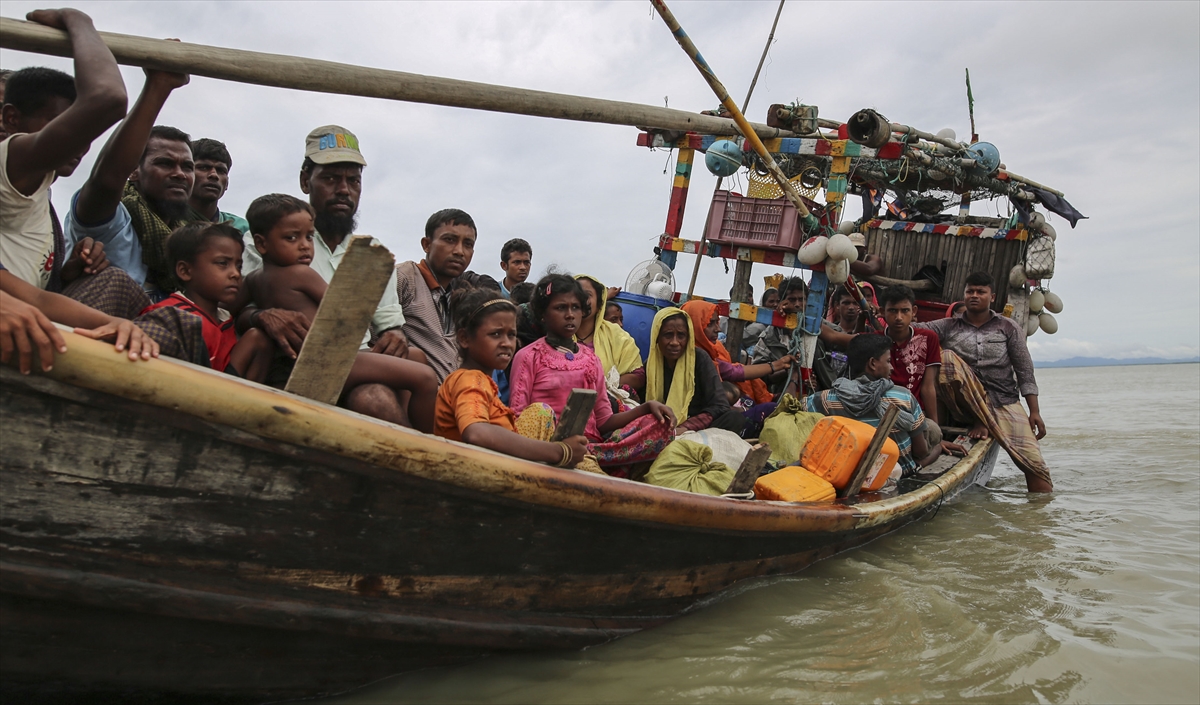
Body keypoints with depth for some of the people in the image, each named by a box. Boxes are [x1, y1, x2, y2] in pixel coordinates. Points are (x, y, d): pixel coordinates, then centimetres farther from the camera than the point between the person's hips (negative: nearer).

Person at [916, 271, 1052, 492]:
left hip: (1004, 402, 1)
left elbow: (1025, 372, 7)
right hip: (964, 404, 0)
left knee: (1032, 460, -18)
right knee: (947, 357, -26)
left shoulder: (1007, 328, 10)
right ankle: (980, 422, -18)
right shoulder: (948, 327, 10)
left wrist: (1035, 412, -2)